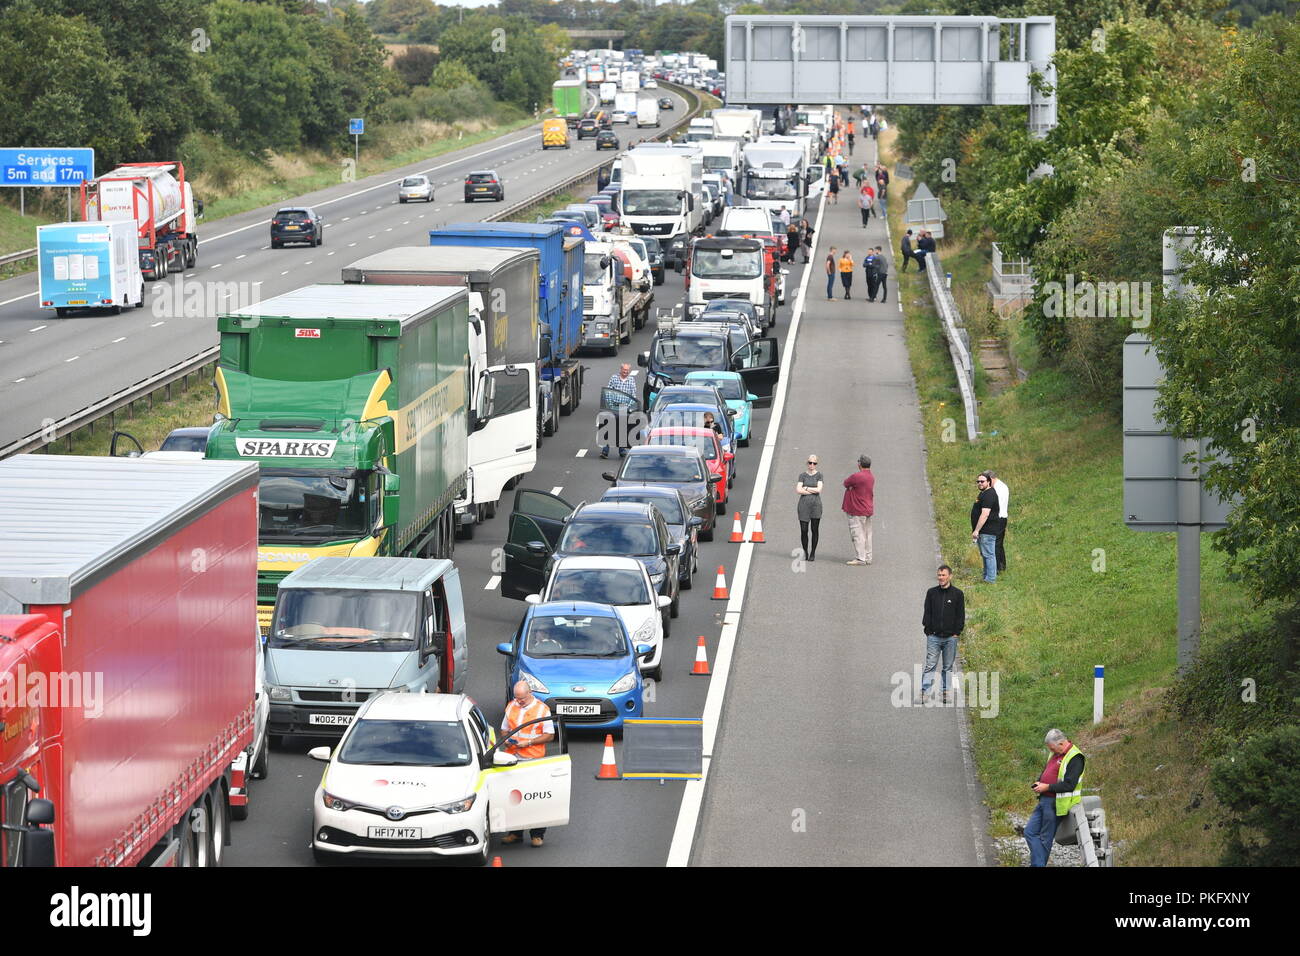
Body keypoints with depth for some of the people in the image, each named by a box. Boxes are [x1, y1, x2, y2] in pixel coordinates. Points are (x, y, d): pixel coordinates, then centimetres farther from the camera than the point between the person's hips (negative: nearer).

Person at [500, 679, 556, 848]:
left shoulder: (542, 709, -1)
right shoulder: (511, 706, 13)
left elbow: (549, 735, -2)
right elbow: (505, 729, 24)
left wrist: (529, 742, -13)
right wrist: (506, 740, 1)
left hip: (533, 760, -4)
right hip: (512, 758, 4)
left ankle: (537, 835, 3)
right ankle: (515, 832, 13)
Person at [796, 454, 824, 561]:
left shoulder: (819, 475, 5)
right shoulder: (802, 475, 7)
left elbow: (819, 489, -8)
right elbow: (798, 490, -4)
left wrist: (806, 488, -4)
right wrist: (812, 491, -6)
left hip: (816, 504, -1)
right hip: (804, 504, 1)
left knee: (814, 529, -1)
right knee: (804, 530, -2)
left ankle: (813, 553, 8)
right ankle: (805, 552, 13)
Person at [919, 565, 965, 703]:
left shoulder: (957, 594, 3)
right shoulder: (931, 593, 7)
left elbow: (960, 615, 4)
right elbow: (927, 613, 8)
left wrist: (957, 632, -4)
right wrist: (928, 630, -1)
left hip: (950, 637, 0)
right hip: (934, 637, 1)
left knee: (948, 667, 7)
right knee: (930, 666, -6)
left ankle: (947, 692, 13)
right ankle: (924, 692, -10)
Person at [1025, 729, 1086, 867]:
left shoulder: (1075, 758, -15)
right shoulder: (1056, 754, 14)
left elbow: (1069, 785, -21)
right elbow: (1045, 772, 28)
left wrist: (1047, 787, -18)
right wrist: (1039, 783, 6)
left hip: (1056, 804, -10)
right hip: (1044, 801, 10)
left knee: (1045, 839, -2)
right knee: (1030, 832, 5)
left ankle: (1038, 865, 6)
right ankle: (1037, 864, 6)